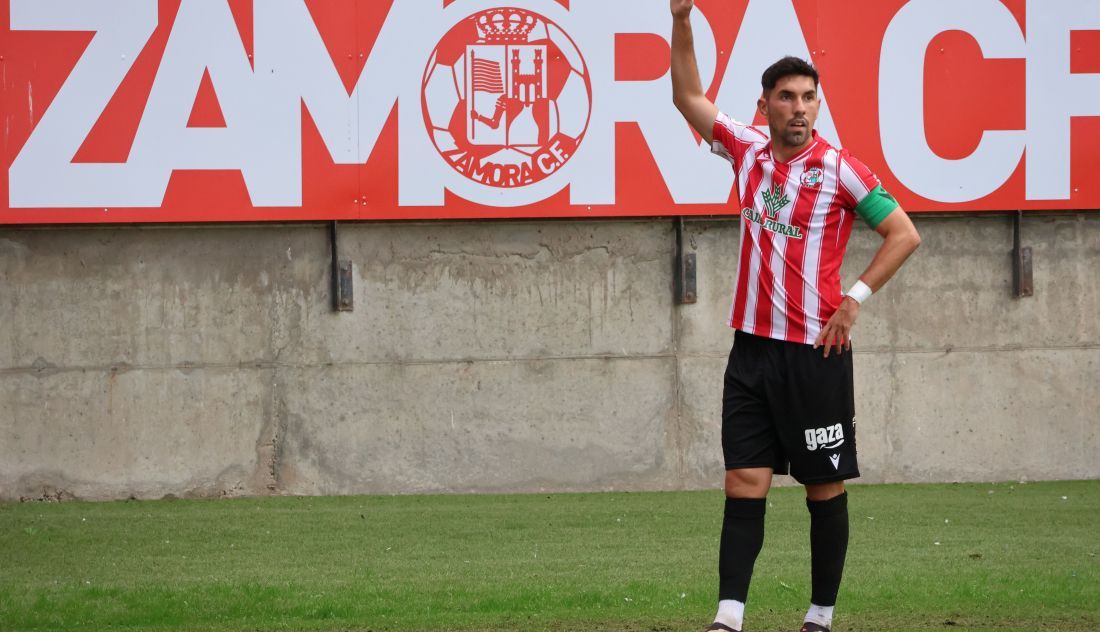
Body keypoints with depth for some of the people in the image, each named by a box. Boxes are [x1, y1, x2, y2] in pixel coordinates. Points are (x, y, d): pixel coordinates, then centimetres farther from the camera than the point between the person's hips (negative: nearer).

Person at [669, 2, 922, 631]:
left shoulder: (839, 168, -6)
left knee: (826, 490, 4)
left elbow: (905, 233, -4)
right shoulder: (749, 151, 7)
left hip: (816, 352, -4)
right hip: (753, 349, 4)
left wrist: (856, 298, -10)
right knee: (744, 485, -3)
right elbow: (689, 98, 15)